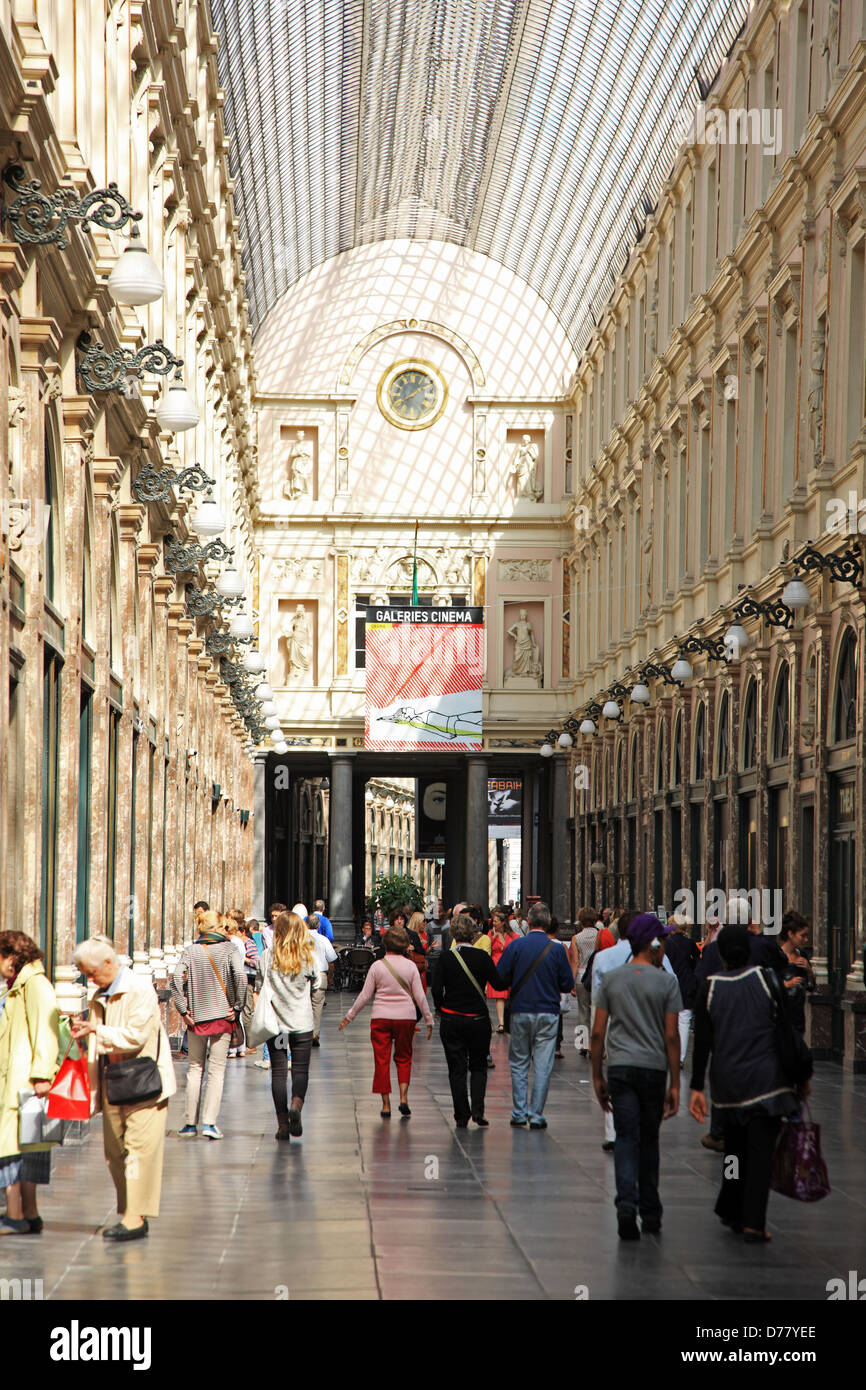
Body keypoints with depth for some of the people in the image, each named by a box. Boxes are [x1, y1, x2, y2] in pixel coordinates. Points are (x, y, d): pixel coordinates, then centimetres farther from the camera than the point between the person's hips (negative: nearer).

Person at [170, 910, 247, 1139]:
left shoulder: (190, 951, 2)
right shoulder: (228, 949, -2)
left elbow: (176, 978, -12)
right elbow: (240, 976, -16)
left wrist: (182, 1010, -7)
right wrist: (237, 1007, -8)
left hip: (197, 1017, 1)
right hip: (223, 1016, -1)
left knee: (195, 1069, 11)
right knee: (217, 1071, 2)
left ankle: (191, 1123, 11)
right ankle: (209, 1122, -7)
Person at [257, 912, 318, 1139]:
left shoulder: (266, 957, -4)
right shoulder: (309, 957, -4)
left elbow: (259, 990, -1)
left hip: (275, 1023, 0)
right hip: (302, 1024, 0)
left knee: (278, 1071, 4)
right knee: (300, 1069, 8)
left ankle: (283, 1124, 1)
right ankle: (296, 1104, -20)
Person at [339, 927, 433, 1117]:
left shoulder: (377, 966, -3)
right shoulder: (410, 966, -1)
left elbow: (365, 996, -1)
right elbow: (419, 996, 0)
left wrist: (349, 1016, 9)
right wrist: (429, 1020, 9)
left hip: (381, 1017, -1)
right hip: (406, 1016, 1)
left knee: (382, 1059, 5)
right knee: (404, 1058, 15)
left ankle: (386, 1105, 4)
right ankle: (403, 1098, -1)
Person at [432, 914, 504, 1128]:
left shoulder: (446, 957, -6)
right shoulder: (482, 956, -7)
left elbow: (436, 988, -8)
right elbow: (498, 984, -5)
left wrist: (441, 1009, 8)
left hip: (451, 1020, 0)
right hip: (478, 1019, 0)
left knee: (457, 1069, 7)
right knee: (478, 1066, 13)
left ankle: (461, 1116, 6)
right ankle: (477, 1109, -4)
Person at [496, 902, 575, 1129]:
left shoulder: (515, 946, -6)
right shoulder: (557, 949, -5)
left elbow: (500, 979, -4)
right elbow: (567, 985, 0)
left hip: (520, 1011, 1)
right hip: (548, 1013, 0)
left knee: (519, 1063, 12)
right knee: (542, 1065, 4)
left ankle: (519, 1113, 11)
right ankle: (536, 1114, 3)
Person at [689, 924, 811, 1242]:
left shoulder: (710, 988, 1)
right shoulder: (766, 979, -5)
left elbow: (702, 1042, 0)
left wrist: (697, 1088, 4)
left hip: (727, 1082, 3)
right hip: (766, 1080, -3)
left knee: (735, 1147, 19)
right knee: (760, 1151, -2)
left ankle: (731, 1210, 27)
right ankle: (752, 1223, -9)